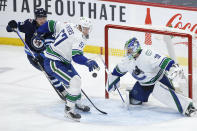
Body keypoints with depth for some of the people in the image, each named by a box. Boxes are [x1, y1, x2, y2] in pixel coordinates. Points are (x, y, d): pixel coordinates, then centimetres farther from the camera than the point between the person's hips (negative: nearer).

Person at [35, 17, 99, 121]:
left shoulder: (68, 26, 5)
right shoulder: (79, 37, -22)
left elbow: (51, 24, 14)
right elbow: (76, 56, -34)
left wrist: (38, 33, 25)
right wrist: (87, 62, -47)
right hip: (53, 63, -11)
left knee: (76, 78, 23)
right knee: (74, 81, -21)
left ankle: (77, 103, 41)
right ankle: (69, 110, -14)